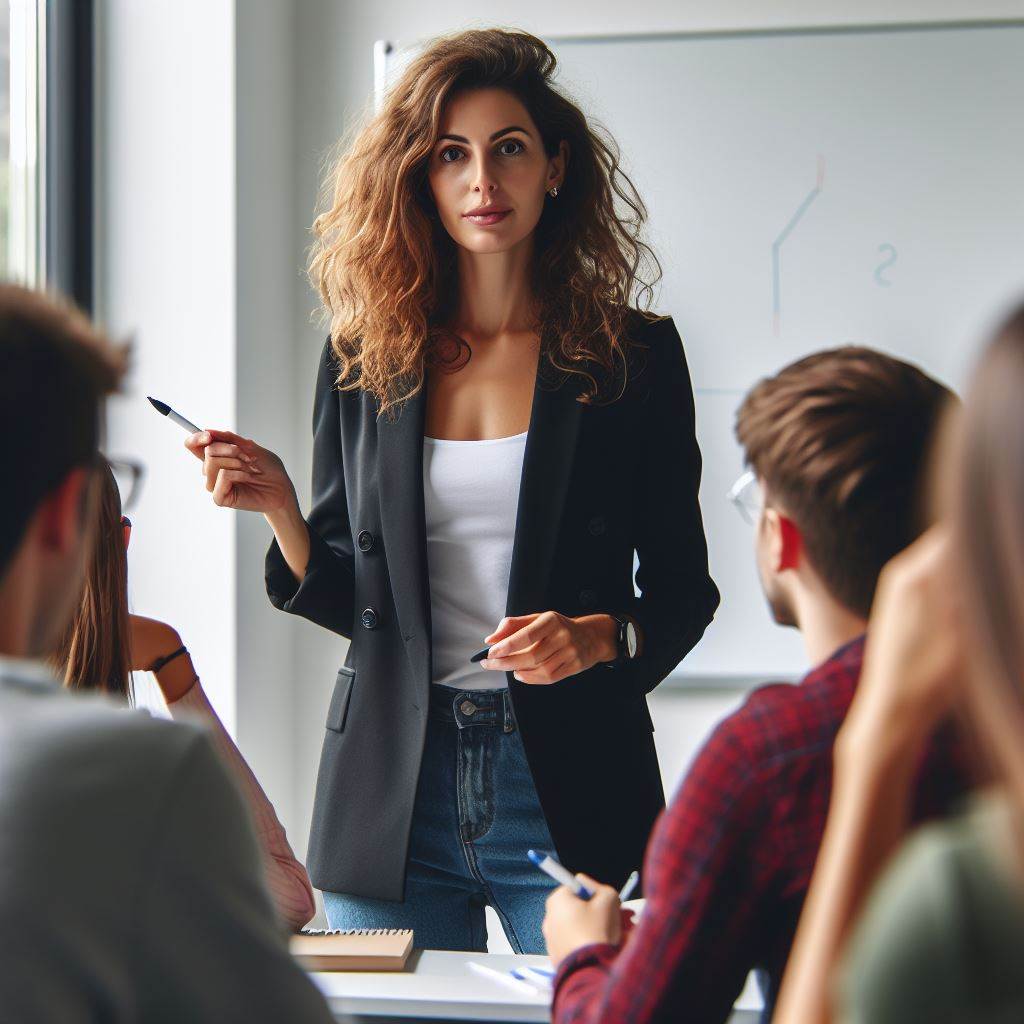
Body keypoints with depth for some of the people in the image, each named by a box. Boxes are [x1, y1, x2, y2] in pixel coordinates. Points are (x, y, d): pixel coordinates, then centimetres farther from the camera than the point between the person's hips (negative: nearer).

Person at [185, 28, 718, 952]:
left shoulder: (633, 356, -1)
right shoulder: (363, 361, 6)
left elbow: (683, 590, 4)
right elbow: (347, 599, 9)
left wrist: (599, 637, -15)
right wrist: (278, 506, -8)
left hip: (569, 785, -2)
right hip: (391, 789, 2)